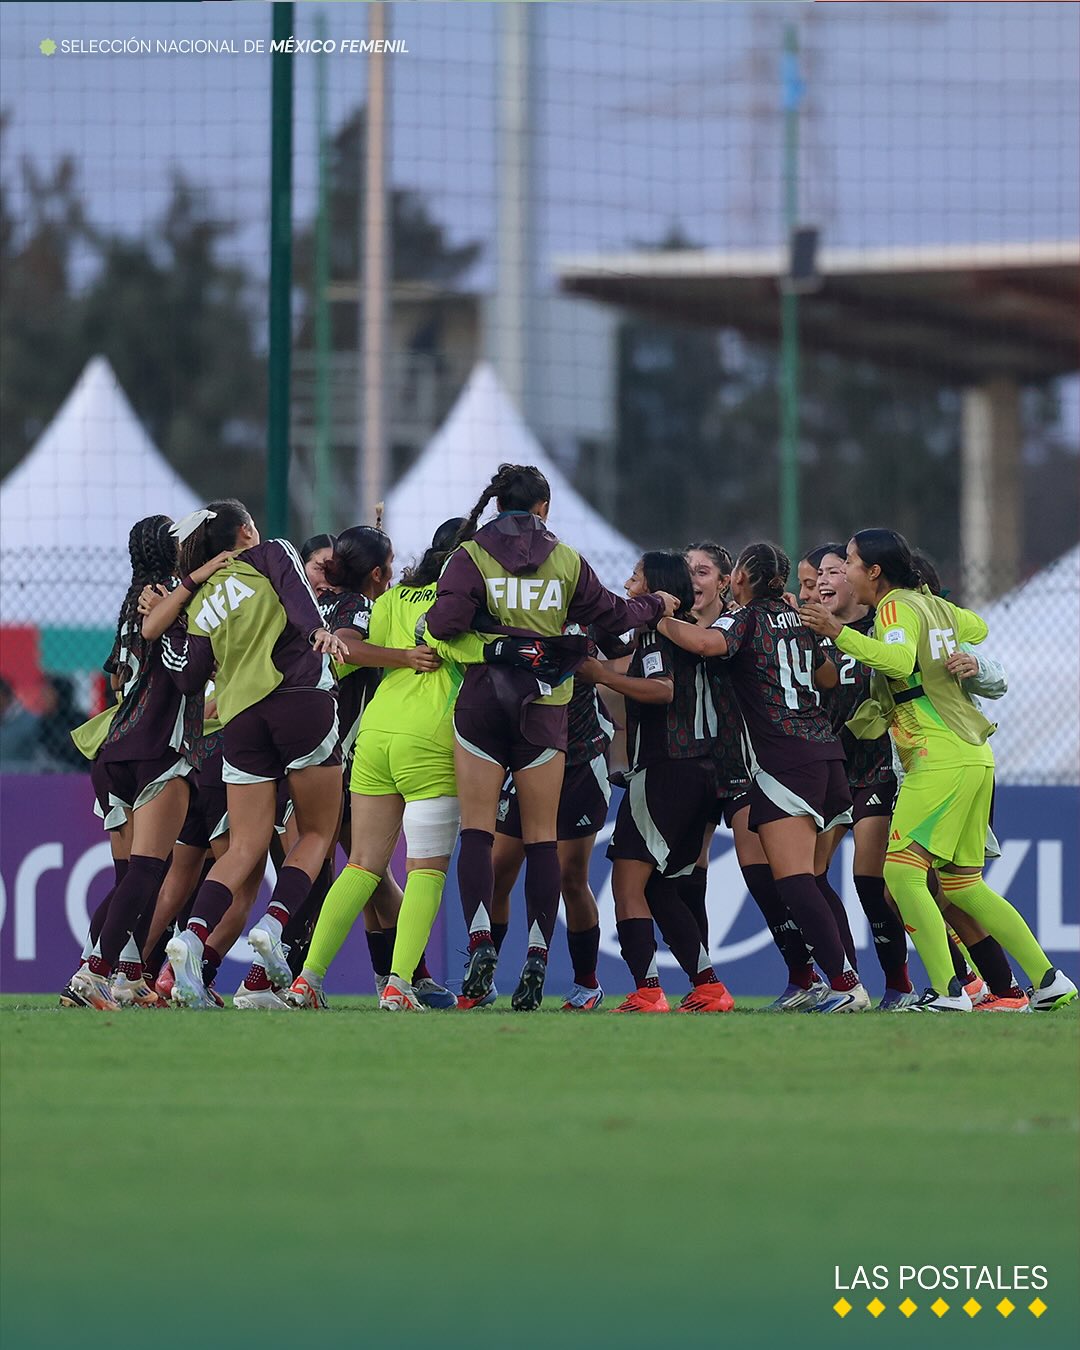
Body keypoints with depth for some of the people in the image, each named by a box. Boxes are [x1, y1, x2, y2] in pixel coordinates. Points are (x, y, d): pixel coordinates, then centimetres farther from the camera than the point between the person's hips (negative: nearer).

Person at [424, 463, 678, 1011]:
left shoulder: (470, 555, -2)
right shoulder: (566, 561, 5)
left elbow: (445, 623, -15)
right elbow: (611, 614, 13)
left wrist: (435, 621, 8)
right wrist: (656, 606, 32)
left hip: (482, 699, -2)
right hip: (545, 706, 2)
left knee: (476, 831, 0)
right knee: (542, 837, 6)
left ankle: (480, 940, -18)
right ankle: (538, 955, -1)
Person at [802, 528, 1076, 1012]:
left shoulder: (897, 607, -8)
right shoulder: (934, 605, 17)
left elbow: (901, 660, -28)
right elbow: (977, 629, 36)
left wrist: (839, 633, -30)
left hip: (941, 758, -9)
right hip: (972, 755, 9)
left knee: (902, 870, -12)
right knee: (963, 884, 14)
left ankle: (947, 991, -20)